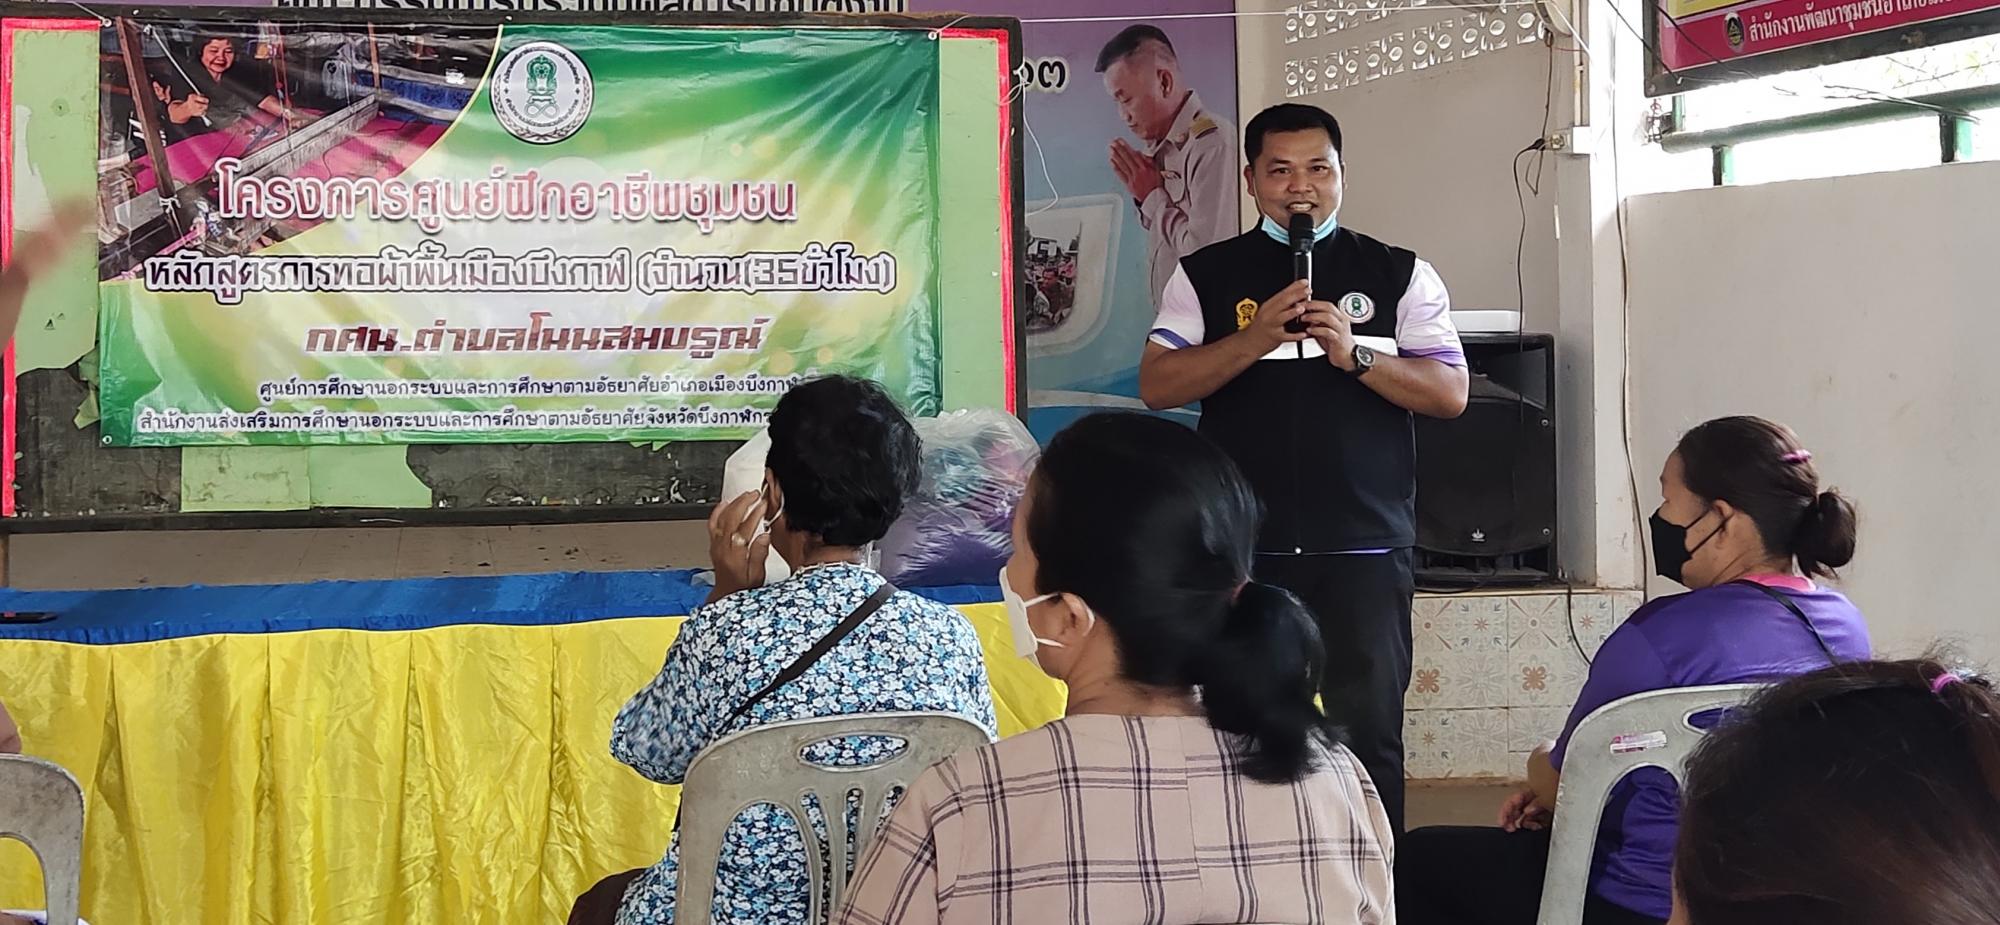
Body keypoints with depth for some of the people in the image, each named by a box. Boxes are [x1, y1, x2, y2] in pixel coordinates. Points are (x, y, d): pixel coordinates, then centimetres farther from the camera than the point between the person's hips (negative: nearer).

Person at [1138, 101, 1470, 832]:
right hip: (1244, 548, 1)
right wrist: (1255, 338, -15)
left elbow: (1450, 393, 2)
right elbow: (1157, 386, -2)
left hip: (1364, 549, 0)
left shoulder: (1400, 276, 9)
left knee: (1367, 735, -1)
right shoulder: (1206, 276, 9)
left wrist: (1355, 353, -13)